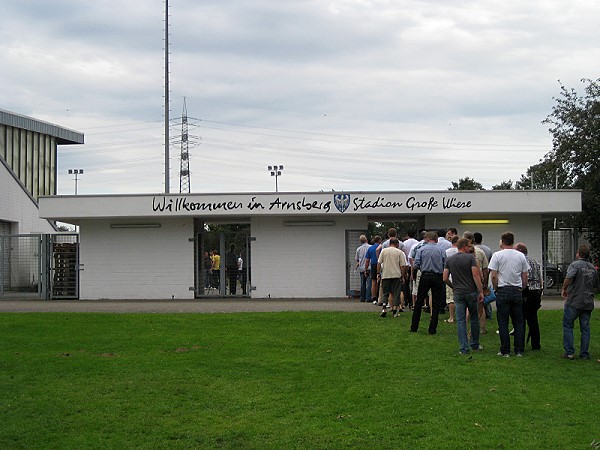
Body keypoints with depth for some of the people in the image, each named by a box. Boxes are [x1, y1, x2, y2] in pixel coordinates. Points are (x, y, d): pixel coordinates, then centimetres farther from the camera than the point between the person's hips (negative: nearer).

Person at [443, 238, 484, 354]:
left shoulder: (449, 260, 4)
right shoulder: (470, 257, -7)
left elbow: (445, 278, 2)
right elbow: (476, 275, -14)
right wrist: (481, 291, -11)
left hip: (458, 293, 2)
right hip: (471, 292, -2)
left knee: (461, 321, 3)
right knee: (474, 319, 14)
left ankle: (464, 348, -1)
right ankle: (474, 344, 24)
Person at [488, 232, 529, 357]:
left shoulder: (497, 255, -6)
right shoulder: (521, 256, 6)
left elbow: (493, 276, -10)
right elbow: (525, 277, 8)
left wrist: (496, 289, 4)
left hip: (503, 291, -3)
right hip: (517, 291, 3)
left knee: (503, 322, 1)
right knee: (518, 322, 10)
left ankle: (505, 351, 1)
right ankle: (519, 350, 10)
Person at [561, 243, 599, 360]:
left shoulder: (575, 264, -9)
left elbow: (568, 278, -26)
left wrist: (564, 289, -11)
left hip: (574, 302, -5)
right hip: (588, 303, 5)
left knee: (567, 326, 5)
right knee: (585, 328, 10)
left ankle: (569, 352, 1)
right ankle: (584, 354, 11)